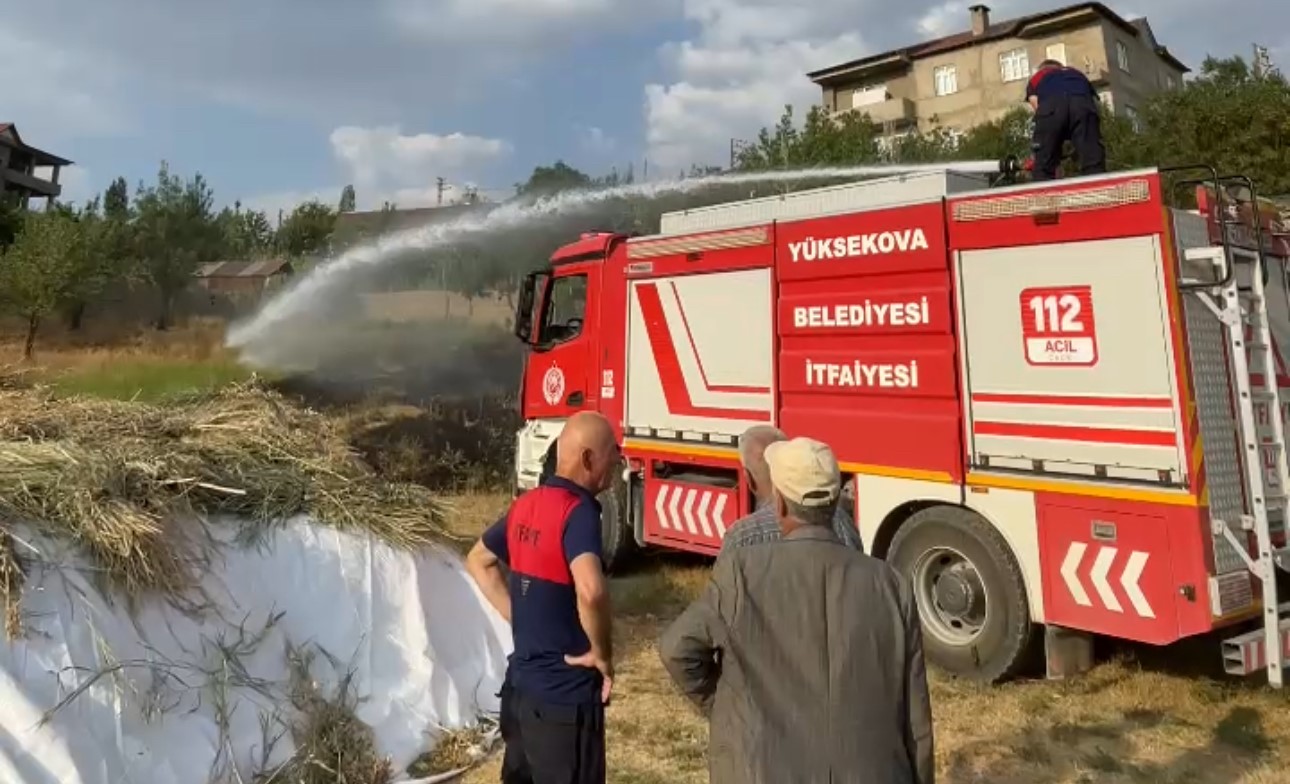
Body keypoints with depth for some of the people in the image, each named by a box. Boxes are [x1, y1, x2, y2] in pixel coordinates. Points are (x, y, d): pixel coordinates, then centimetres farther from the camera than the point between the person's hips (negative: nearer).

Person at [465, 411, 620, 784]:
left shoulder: (526, 505, 4)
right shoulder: (578, 510, -21)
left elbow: (478, 560, 19)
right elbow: (590, 591, -38)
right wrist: (602, 654, -20)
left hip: (520, 685, 8)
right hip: (564, 696, -8)